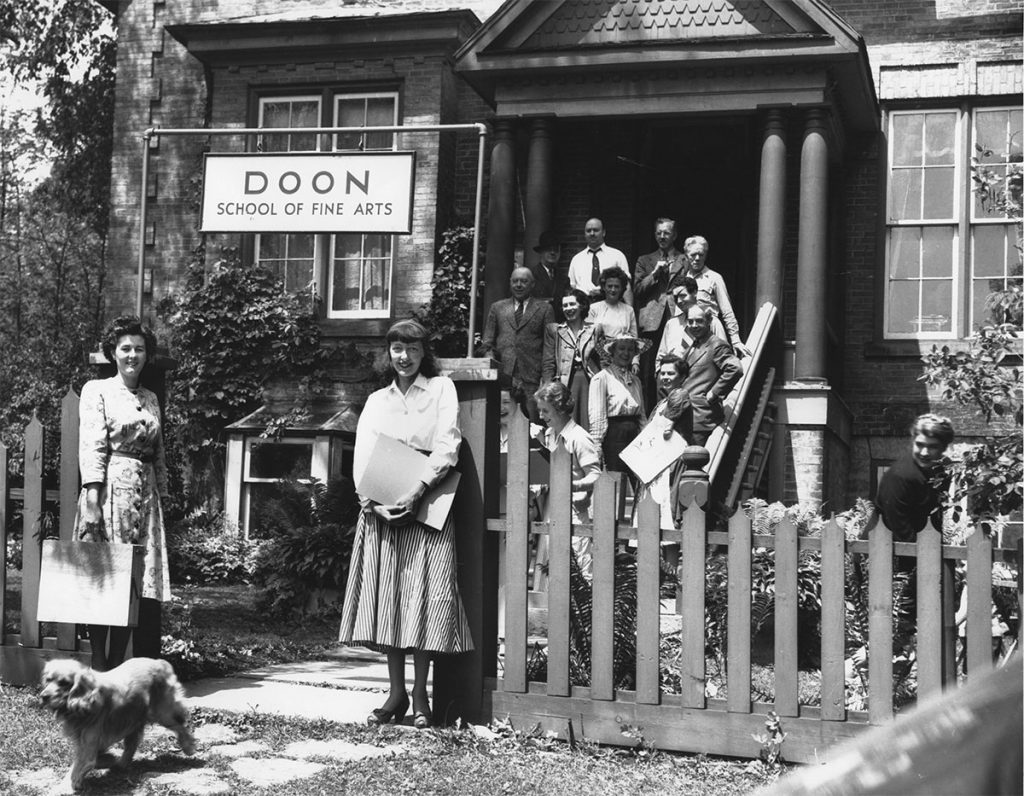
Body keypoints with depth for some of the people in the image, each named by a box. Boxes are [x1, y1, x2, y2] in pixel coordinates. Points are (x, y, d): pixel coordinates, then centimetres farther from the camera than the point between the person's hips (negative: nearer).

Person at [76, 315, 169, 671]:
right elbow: (91, 447, -8)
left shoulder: (151, 399, 19)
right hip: (111, 486, -6)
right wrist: (91, 500, -17)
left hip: (146, 492, 6)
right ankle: (99, 664, -1)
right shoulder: (97, 391, 3)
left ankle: (118, 665, 5)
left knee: (142, 581, 0)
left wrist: (162, 495, 11)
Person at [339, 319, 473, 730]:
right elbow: (361, 457, 8)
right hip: (380, 510, 3)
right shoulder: (376, 400, 17)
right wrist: (372, 501, -10)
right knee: (385, 597, 0)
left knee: (423, 597, -6)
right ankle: (395, 692, 7)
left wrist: (415, 493, -16)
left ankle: (420, 694, 0)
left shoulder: (441, 389, 7)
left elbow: (447, 447, -5)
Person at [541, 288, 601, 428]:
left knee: (590, 425, -5)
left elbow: (602, 359, 13)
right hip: (565, 384, -1)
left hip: (590, 381, 1)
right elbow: (548, 364, 8)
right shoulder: (554, 330, 12)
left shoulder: (594, 330, 13)